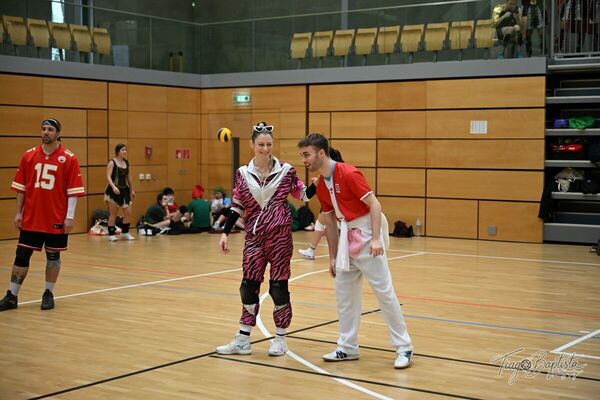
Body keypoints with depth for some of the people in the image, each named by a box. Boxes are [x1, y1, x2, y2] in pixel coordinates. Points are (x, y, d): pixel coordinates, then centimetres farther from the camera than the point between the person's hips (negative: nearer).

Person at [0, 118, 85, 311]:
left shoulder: (69, 159, -5)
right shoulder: (29, 156, 4)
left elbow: (73, 190, -6)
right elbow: (21, 187, 9)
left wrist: (70, 216, -12)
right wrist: (18, 212, 4)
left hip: (56, 219, -2)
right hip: (30, 218, 3)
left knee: (53, 256, 7)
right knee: (21, 255, 4)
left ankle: (49, 294, 21)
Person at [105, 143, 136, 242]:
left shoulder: (126, 162, 10)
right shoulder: (112, 163, -8)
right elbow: (108, 176, -17)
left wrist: (132, 189, 19)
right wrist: (113, 187, -32)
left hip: (124, 190, 6)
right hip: (114, 191, -6)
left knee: (128, 212, 3)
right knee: (113, 214, 1)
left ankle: (125, 233, 18)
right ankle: (111, 234, 10)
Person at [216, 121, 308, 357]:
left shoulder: (285, 171, -2)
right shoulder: (243, 173, 3)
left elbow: (303, 194, 7)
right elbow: (238, 206, 8)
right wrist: (225, 233, 4)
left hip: (280, 235, -2)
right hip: (254, 236, 2)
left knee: (278, 286, 3)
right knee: (249, 286, 2)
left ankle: (280, 339, 16)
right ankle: (242, 341, 12)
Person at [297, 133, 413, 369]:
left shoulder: (348, 174, -16)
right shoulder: (321, 186, 9)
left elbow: (374, 204, -18)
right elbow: (330, 223, 15)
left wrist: (376, 239, -26)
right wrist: (333, 257, 13)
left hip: (367, 233, -8)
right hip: (347, 235, 8)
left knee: (383, 289, -6)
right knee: (344, 291, 8)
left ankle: (404, 348, 2)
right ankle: (348, 348, 18)